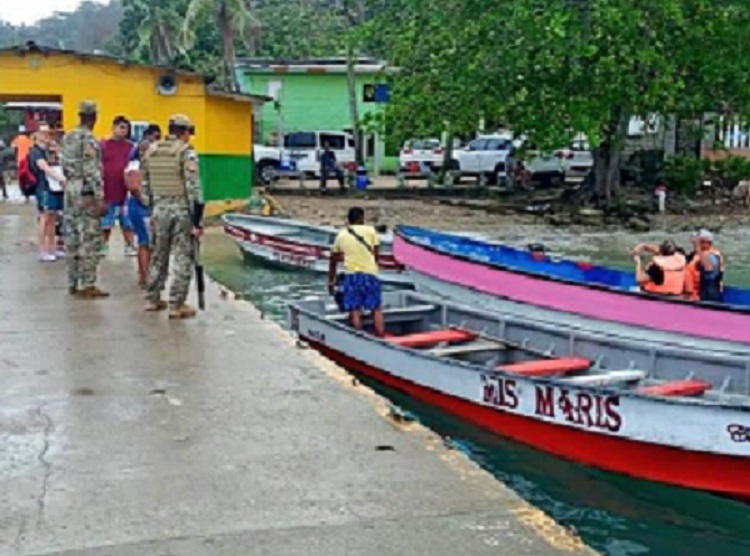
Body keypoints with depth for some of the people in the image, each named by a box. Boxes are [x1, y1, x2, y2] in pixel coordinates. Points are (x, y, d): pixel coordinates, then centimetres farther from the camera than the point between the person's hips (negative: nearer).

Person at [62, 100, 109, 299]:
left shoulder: (68, 138, 11)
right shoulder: (89, 139, -14)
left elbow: (65, 166, 15)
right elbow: (92, 171, -18)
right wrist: (100, 198, -18)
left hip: (70, 189, 9)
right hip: (86, 193, -9)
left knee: (72, 238, 11)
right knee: (89, 240, -5)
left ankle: (73, 283, 16)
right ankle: (87, 285, -4)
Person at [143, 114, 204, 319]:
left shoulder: (150, 152, 8)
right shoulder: (186, 153, -10)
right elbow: (193, 188, -16)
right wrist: (198, 221, -14)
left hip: (159, 210, 6)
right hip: (182, 210, -6)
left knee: (158, 255, 18)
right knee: (183, 258, 0)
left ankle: (152, 299, 25)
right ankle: (176, 305, 0)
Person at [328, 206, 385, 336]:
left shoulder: (341, 235, 13)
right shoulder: (370, 231, 5)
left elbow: (333, 261, 19)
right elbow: (375, 255, 4)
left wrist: (331, 282, 27)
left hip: (351, 274, 2)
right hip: (369, 273, -2)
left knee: (354, 311, 0)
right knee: (377, 309, 6)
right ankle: (381, 339, 3)